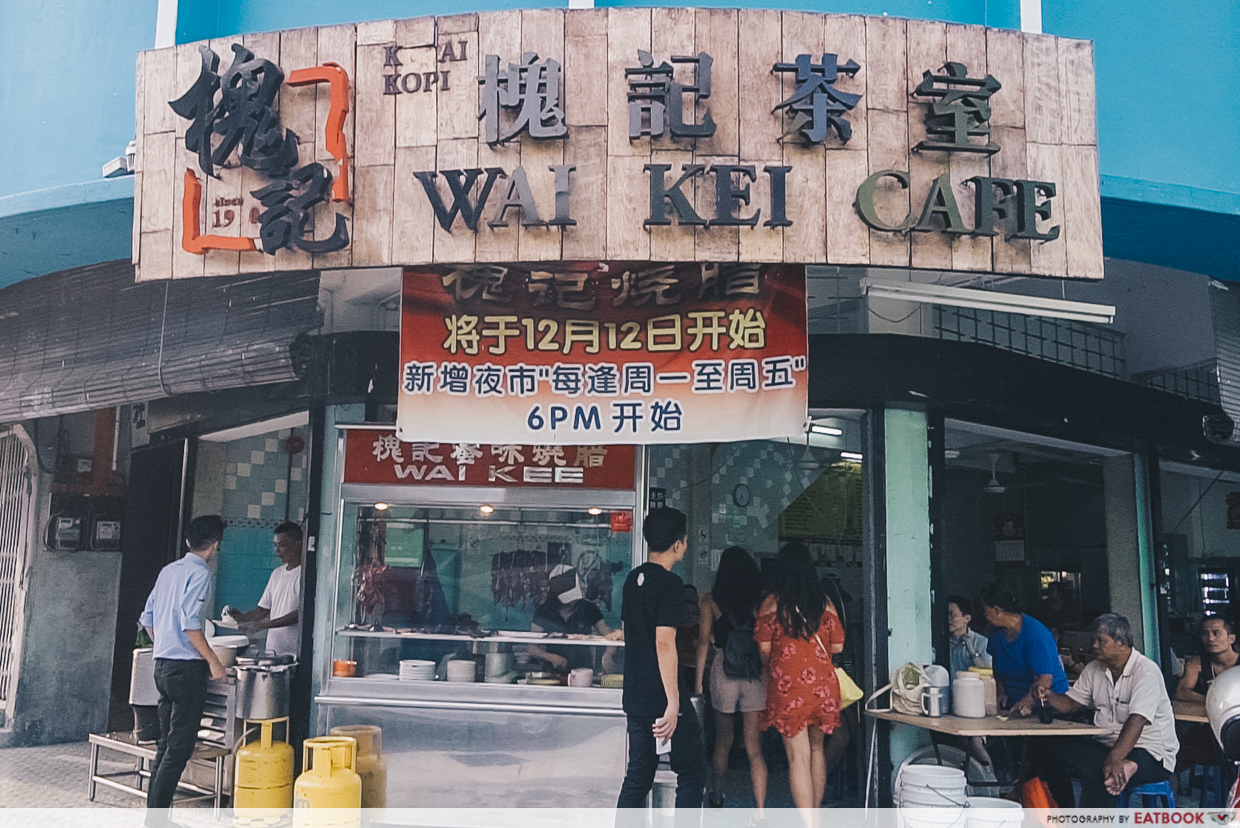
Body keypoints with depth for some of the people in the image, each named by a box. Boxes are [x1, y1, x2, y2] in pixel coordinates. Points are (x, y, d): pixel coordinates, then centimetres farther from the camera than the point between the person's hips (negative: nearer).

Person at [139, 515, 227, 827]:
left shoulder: (169, 570, 13)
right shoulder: (200, 573, -12)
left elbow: (148, 618, 17)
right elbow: (190, 625, -19)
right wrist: (213, 661, -14)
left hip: (163, 664, 9)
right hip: (187, 667, -9)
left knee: (166, 743, 14)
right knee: (181, 745, -4)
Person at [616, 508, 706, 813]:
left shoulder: (633, 579, 10)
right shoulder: (669, 583, -16)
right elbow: (664, 643, -22)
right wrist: (673, 702, -22)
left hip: (635, 696, 8)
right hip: (662, 698, -8)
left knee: (638, 775, 12)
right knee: (692, 772, 6)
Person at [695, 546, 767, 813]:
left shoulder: (710, 599, 2)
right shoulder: (760, 599, 2)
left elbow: (704, 641, 1)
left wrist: (698, 680, 5)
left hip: (724, 669, 0)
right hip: (757, 672, 0)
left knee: (723, 742, 17)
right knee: (754, 748, 2)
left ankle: (716, 799, 30)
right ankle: (760, 813, -4)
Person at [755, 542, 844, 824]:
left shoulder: (772, 603, -3)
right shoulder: (824, 603, 4)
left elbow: (764, 647, -4)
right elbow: (837, 645, 7)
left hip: (787, 683, -3)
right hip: (822, 682, 3)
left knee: (798, 756, -2)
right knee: (816, 749, 19)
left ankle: (808, 824, -6)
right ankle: (815, 814, 28)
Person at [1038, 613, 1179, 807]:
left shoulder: (1146, 671, -15)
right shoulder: (1094, 670, 10)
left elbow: (1136, 721, -27)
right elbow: (1071, 703, 15)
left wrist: (1114, 759, -39)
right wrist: (1049, 696, -10)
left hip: (1150, 753, -7)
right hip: (1106, 745, 7)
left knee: (1095, 775, -33)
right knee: (1056, 752, -18)